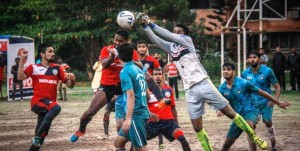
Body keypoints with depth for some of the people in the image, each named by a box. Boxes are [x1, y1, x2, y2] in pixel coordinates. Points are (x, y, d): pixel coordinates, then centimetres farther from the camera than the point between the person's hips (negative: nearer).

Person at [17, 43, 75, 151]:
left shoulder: (57, 69, 14)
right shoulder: (34, 68, 4)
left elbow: (69, 85, 12)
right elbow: (20, 77, -13)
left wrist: (72, 80, -10)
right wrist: (22, 61, -17)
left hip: (49, 106, 5)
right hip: (38, 102, -5)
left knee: (42, 134, 7)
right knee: (56, 107, -35)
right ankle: (37, 136, -29)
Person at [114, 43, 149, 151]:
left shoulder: (125, 72, -11)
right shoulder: (139, 70, 13)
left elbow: (131, 95, -21)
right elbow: (146, 93, 21)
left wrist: (128, 118, -25)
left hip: (135, 115, -9)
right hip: (142, 112, 9)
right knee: (118, 142, 16)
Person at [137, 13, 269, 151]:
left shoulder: (187, 40, 3)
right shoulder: (171, 47, 15)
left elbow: (169, 36, -9)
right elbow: (155, 39, 6)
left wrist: (152, 25, -8)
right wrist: (145, 26, -8)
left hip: (203, 84, -5)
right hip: (190, 91, 5)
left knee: (230, 112, -2)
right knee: (197, 127, -2)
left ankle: (254, 138, 6)